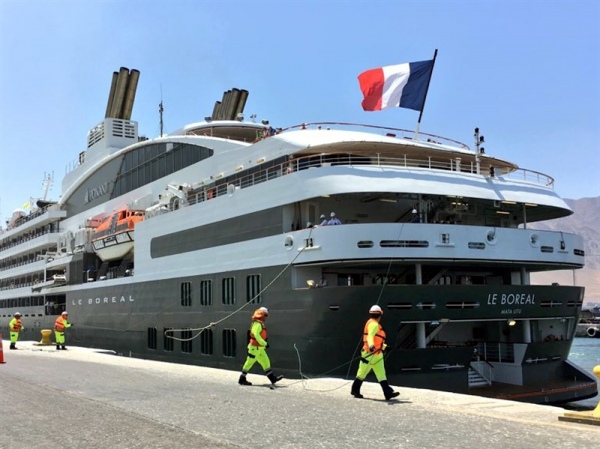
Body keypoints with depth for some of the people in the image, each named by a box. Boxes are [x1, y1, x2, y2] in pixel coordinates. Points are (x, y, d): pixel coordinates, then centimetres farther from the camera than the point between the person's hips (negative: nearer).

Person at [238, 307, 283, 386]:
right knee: (249, 363, 0)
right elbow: (256, 335, -27)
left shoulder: (260, 324, 15)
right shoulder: (257, 324, -17)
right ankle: (242, 379, 10)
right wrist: (264, 343, -25)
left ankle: (273, 378, 8)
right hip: (255, 348, -10)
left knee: (266, 362, 7)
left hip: (260, 348, 10)